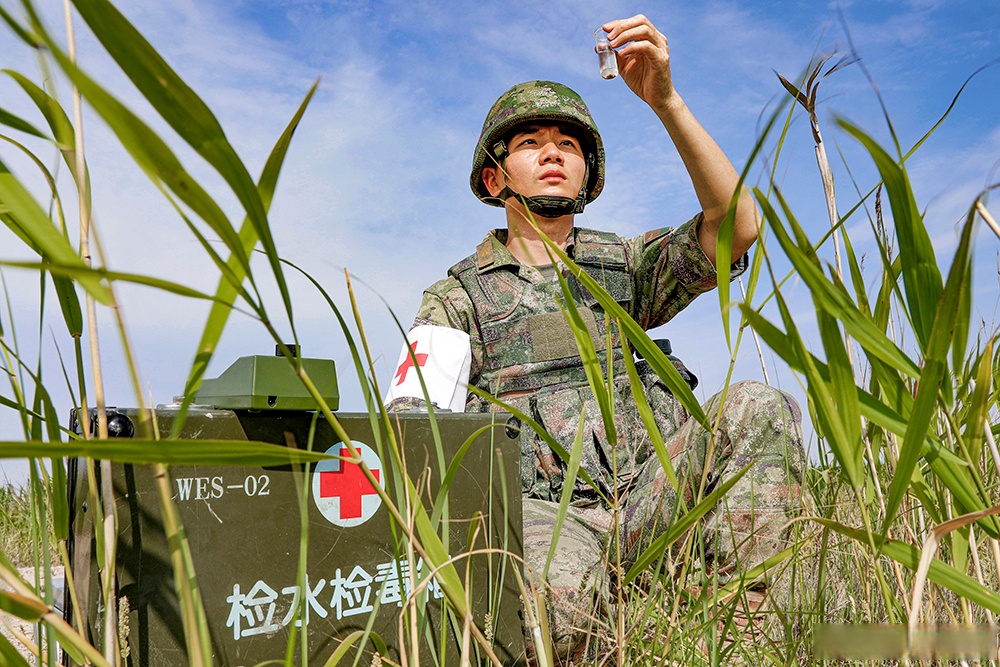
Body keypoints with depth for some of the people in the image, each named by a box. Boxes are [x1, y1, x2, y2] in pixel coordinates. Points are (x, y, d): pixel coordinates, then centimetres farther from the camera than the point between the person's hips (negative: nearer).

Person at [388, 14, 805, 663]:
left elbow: (737, 226, 0)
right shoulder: (455, 298, 12)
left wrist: (666, 100, -10)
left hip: (646, 495, 3)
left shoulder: (626, 265, 18)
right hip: (540, 510, -3)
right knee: (556, 602, -36)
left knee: (758, 407, -19)